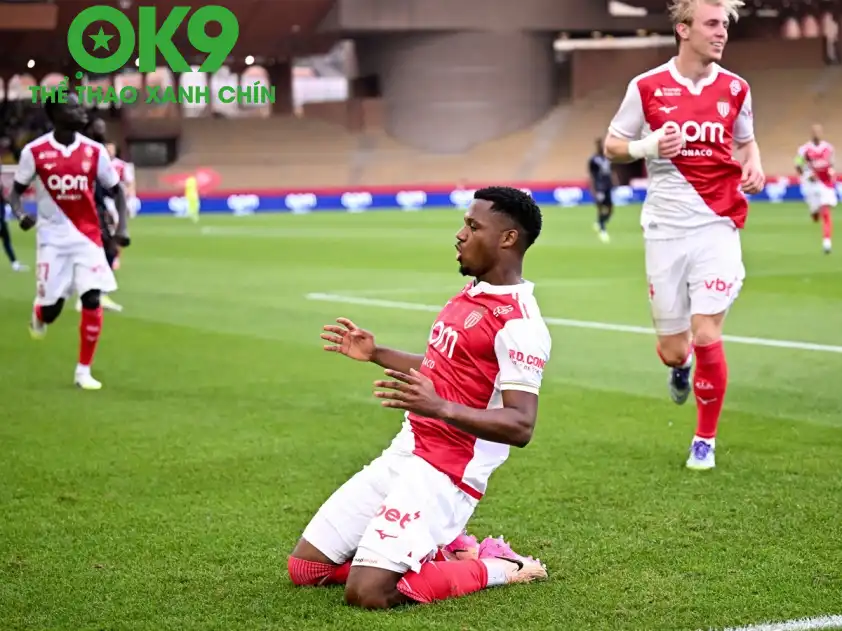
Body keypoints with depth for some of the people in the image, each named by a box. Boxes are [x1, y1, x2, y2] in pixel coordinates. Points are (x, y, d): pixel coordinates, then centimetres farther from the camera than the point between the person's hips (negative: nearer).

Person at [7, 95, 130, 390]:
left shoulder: (94, 151, -2)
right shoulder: (35, 152, -7)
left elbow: (116, 190, 9)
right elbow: (16, 191, 3)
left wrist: (122, 225, -6)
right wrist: (20, 214, -19)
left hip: (87, 237, 1)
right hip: (53, 238, -1)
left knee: (92, 300, -12)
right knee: (51, 309, -2)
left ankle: (83, 371, 1)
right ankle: (38, 315, 38)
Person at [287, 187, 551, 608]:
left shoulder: (518, 323, -18)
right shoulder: (471, 293, 12)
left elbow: (520, 427, -26)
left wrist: (439, 408, -38)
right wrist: (375, 354, 24)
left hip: (446, 474, -9)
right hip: (403, 454, 9)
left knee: (366, 594, -22)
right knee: (304, 568, 8)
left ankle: (496, 569, 1)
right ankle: (449, 551, 18)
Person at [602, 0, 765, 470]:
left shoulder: (735, 89, 2)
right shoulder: (647, 87, -4)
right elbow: (612, 145, 5)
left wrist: (754, 167, -3)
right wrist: (647, 147, -16)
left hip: (717, 226, 0)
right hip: (666, 229, 0)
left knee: (707, 337, -10)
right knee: (673, 350, 4)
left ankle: (706, 440, 12)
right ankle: (681, 365, 46)